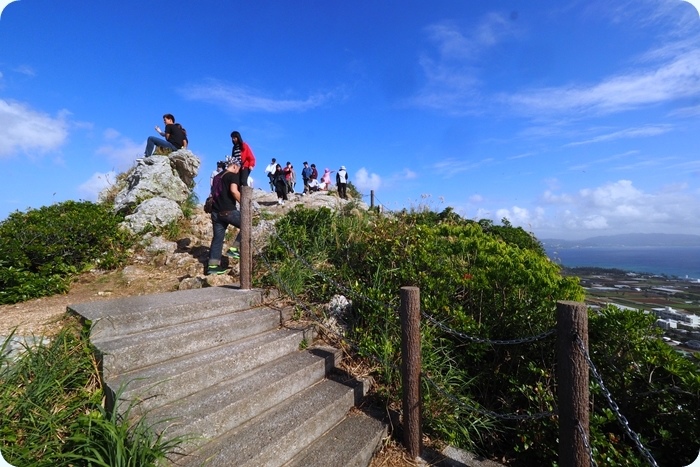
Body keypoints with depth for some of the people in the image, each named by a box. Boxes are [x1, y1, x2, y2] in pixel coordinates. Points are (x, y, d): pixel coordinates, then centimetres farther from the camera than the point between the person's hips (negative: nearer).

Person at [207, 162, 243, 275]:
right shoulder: (234, 175, -3)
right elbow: (234, 190, -20)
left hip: (216, 211, 8)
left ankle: (213, 265, 9)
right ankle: (234, 249, 0)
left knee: (217, 237, 9)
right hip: (228, 211, -8)